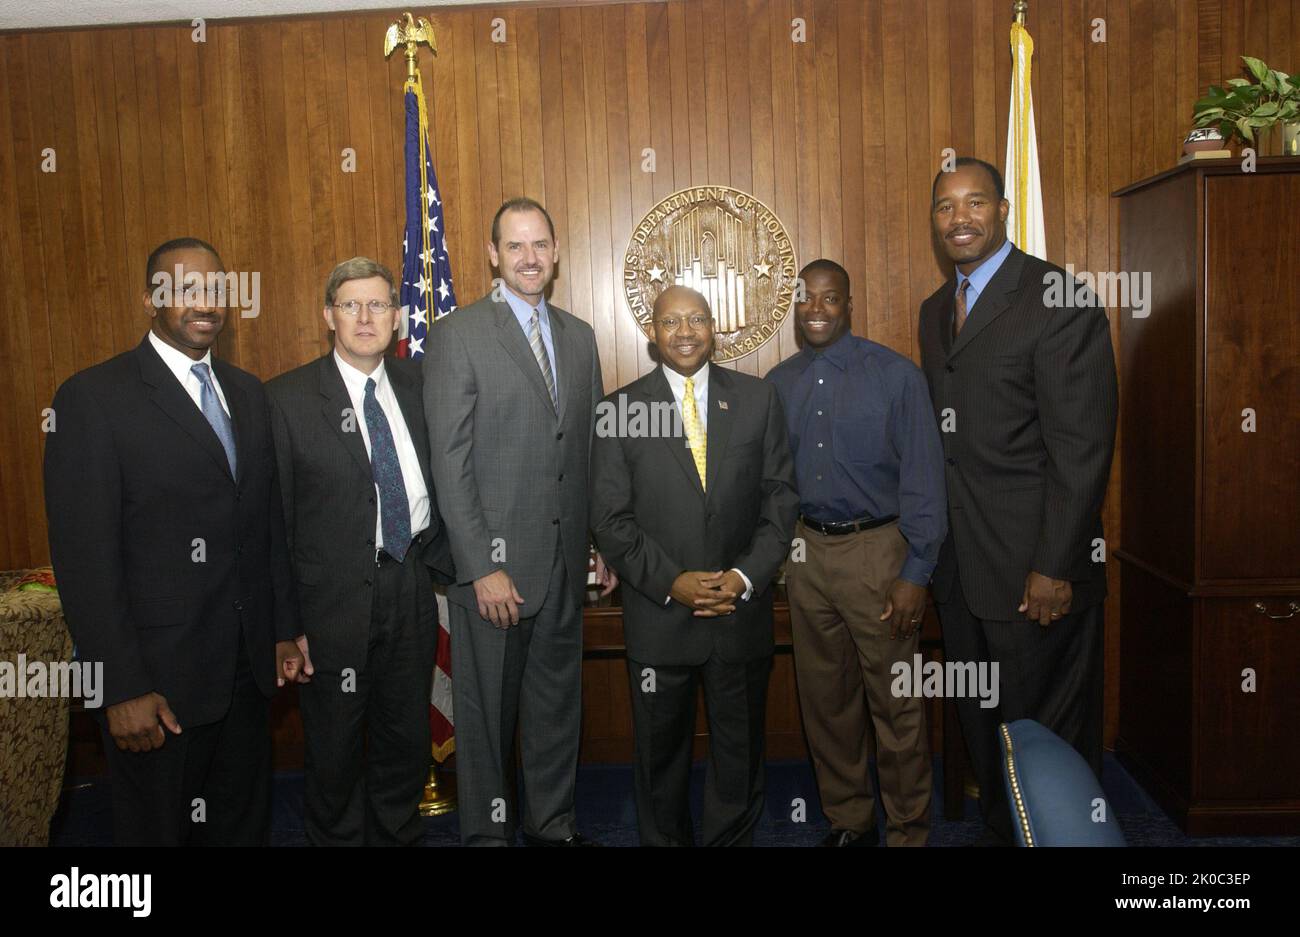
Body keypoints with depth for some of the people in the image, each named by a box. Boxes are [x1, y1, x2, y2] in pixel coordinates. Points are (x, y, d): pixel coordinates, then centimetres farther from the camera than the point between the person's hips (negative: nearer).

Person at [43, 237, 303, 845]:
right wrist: (123, 689, -15)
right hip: (159, 675, -5)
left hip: (249, 666, 6)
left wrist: (284, 629, 11)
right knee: (158, 827, 14)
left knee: (245, 823, 19)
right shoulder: (92, 397, -11)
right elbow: (85, 559, -14)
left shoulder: (248, 394, 9)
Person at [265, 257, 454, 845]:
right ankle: (338, 838, 36)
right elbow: (274, 519, -8)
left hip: (412, 587, 4)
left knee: (407, 738, 18)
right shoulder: (288, 399, -8)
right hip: (334, 598, -3)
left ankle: (397, 836, 38)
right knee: (335, 751, 13)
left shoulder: (419, 385, 4)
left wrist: (438, 555, 1)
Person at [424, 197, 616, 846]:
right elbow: (450, 464, -12)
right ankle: (486, 831, 28)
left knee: (558, 699, 17)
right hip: (494, 560, -5)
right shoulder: (457, 335, -7)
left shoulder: (579, 337, 11)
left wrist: (602, 541, 8)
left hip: (566, 559, 5)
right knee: (487, 709, 9)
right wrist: (481, 566, -16)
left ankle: (552, 821, 34)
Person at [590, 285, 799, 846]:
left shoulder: (759, 400, 3)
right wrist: (671, 582, -14)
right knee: (660, 753, 16)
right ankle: (664, 839, 37)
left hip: (741, 610, 1)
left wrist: (746, 578, -11)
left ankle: (732, 840, 35)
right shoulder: (621, 410, -2)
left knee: (740, 752, 15)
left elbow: (780, 500, 1)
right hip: (658, 618, -1)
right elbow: (610, 519, -5)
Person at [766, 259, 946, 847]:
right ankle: (847, 821, 32)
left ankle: (908, 830, 21)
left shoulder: (896, 375, -6)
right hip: (807, 551, 4)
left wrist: (915, 573, -12)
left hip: (876, 549, -4)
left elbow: (923, 478, -8)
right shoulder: (778, 384, 7)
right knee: (825, 698, 14)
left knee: (895, 704, 2)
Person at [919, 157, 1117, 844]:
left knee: (1047, 734, 7)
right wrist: (932, 542, 10)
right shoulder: (936, 310, 13)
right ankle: (999, 831, 38)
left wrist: (1056, 568, -18)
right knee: (980, 724, 19)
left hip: (1034, 571, -7)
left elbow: (1082, 445, -16)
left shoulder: (1058, 300, -12)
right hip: (958, 566, 7)